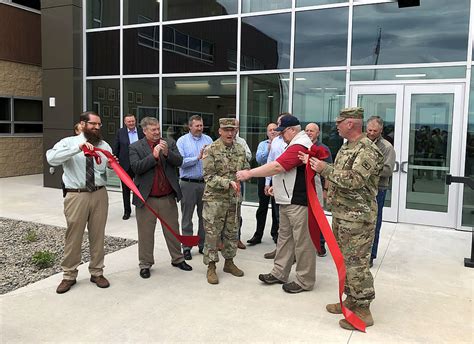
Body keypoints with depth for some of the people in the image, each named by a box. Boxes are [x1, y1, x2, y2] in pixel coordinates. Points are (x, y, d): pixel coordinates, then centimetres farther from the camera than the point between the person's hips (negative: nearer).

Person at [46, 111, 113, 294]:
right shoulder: (68, 142, -2)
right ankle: (69, 276, 21)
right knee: (73, 236, 5)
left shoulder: (104, 145, 9)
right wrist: (78, 148, -29)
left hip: (99, 194, 3)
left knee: (98, 235, 10)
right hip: (76, 195, -3)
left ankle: (97, 273, 25)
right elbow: (51, 158, -21)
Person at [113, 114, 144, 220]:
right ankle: (127, 211, 19)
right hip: (125, 165, 0)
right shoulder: (120, 132, 1)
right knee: (126, 189, 9)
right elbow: (116, 148, 2)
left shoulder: (141, 132, 1)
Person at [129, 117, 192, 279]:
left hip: (168, 197, 3)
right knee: (146, 233, 8)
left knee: (173, 230, 14)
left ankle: (177, 259, 30)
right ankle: (145, 264, 22)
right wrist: (154, 155, -21)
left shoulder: (170, 144, 6)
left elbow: (179, 162, -4)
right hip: (146, 198, -2)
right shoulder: (135, 147, -2)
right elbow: (136, 167, -14)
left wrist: (167, 153, -21)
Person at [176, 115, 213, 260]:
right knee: (187, 217, 5)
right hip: (188, 183, -2)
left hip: (205, 182, 3)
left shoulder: (208, 139, 8)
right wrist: (198, 158, -16)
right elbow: (180, 161, -12)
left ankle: (203, 244, 23)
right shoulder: (182, 141, 0)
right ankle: (187, 247, 15)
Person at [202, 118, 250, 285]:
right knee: (212, 233, 1)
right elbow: (209, 177, -14)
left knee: (232, 232, 15)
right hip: (215, 199, -5)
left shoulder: (240, 149, 5)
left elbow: (246, 169, 15)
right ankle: (211, 266, 14)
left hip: (234, 198, 5)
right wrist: (228, 182, -24)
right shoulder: (210, 150, -11)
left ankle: (229, 262, 30)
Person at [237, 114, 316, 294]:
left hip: (298, 202, -11)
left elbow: (277, 166, -25)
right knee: (284, 237, 14)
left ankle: (304, 281, 8)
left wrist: (249, 173, -20)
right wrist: (277, 185, 16)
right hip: (287, 200, 11)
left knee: (301, 241, -2)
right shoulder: (295, 143, 18)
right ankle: (279, 273, 24)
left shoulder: (299, 145, -17)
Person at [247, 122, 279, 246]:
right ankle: (258, 235, 16)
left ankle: (275, 233, 20)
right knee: (262, 207, 9)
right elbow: (259, 158, -4)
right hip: (264, 177, 3)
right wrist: (268, 148, -11)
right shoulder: (262, 144, 11)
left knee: (276, 207, 5)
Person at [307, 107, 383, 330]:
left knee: (356, 262, -4)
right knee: (344, 259, 17)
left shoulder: (367, 150, -16)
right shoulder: (346, 146, 14)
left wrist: (325, 169, -22)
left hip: (357, 217, -10)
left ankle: (363, 311, 8)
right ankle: (351, 300, 30)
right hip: (340, 213, 10)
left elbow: (354, 180, -26)